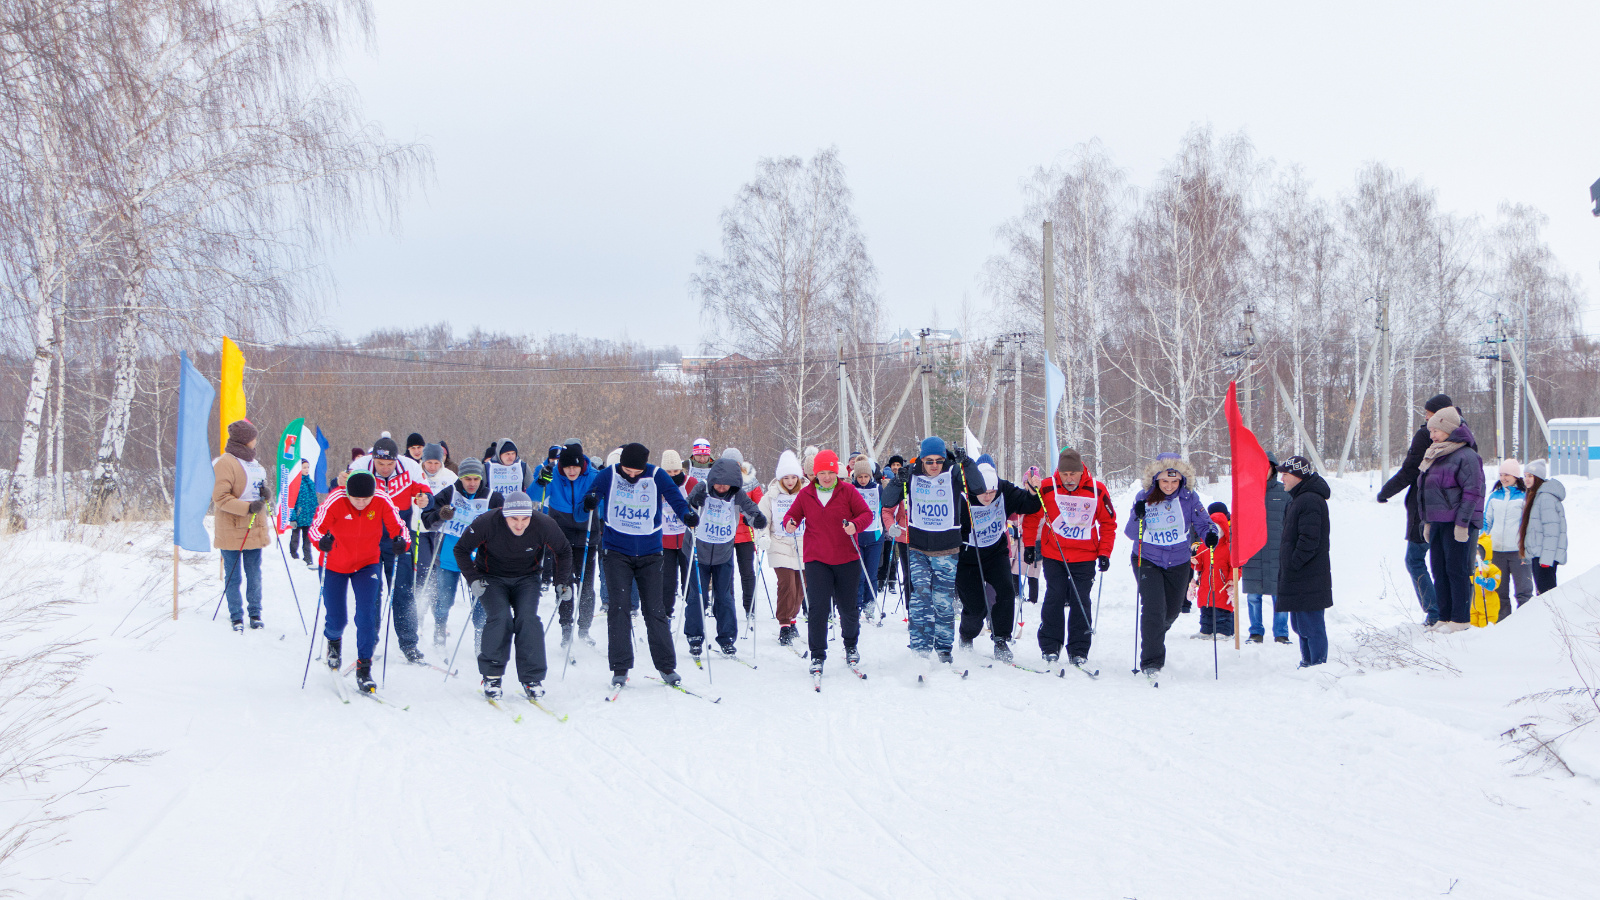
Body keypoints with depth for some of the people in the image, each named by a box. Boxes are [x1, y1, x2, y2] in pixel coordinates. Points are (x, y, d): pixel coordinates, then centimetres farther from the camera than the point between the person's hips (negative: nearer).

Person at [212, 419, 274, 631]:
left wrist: (266, 493, 0)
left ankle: (255, 612, 19)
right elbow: (220, 497, -18)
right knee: (233, 576, 1)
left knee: (254, 574, 10)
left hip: (254, 529, 7)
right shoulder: (226, 463, -12)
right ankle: (236, 616, 9)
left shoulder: (252, 462, 15)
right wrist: (248, 507, -25)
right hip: (232, 531, -7)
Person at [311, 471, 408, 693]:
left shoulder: (381, 501, -21)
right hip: (334, 566, -1)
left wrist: (401, 541, -38)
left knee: (367, 613, -15)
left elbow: (397, 527, -16)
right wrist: (322, 540, -48)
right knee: (336, 619, 3)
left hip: (367, 564, 1)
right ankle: (334, 641, 42)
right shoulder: (334, 501, -26)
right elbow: (317, 527, -25)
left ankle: (364, 667, -5)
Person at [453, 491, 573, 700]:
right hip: (492, 579, -1)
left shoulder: (544, 525, -22)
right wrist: (473, 579, -18)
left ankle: (532, 679, -10)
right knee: (500, 618, -24)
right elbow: (461, 549, -9)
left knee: (528, 618, -21)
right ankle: (491, 676, -8)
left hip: (526, 579, 1)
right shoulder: (486, 523, -26)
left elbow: (563, 552, -1)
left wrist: (563, 582, -9)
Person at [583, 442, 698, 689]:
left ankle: (666, 666, 12)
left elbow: (675, 498, -12)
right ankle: (620, 668, -2)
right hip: (617, 552, 0)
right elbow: (592, 495, -7)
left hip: (650, 553, 0)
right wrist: (589, 502, -31)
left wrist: (687, 514, -32)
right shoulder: (609, 475, -5)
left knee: (655, 609, 2)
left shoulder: (656, 476, -7)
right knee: (619, 608, -8)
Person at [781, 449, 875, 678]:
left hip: (846, 559, 0)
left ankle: (851, 646, 34)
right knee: (817, 608, -9)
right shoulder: (805, 494, 3)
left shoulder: (848, 491, 0)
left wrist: (855, 525, -23)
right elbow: (793, 514, 11)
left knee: (849, 608, 8)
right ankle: (817, 656, -1)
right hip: (816, 560, 0)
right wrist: (789, 524, -13)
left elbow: (866, 513, -2)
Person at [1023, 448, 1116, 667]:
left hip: (1085, 557, 0)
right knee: (1054, 599, -2)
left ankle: (1078, 651, 7)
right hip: (1053, 556, 0)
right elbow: (1031, 517, 5)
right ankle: (1050, 647, 9)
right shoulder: (1047, 488, -8)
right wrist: (1029, 545, 4)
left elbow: (1108, 523, 6)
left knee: (1081, 601, 0)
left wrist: (1104, 553, 1)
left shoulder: (1097, 490, -6)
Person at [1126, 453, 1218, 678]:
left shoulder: (1189, 498, -8)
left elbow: (1203, 523, -8)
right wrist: (1138, 517, -32)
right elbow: (1133, 534, -11)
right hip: (1148, 560, -3)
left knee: (1172, 610, 18)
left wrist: (1211, 534, -31)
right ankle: (1151, 662, -11)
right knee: (1153, 608, -18)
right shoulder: (1143, 498, -10)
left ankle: (1155, 636, 52)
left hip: (1179, 562, 3)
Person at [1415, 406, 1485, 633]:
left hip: (1457, 523, -9)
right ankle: (1445, 617, 15)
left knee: (1457, 570, -5)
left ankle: (1460, 619, 0)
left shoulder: (1466, 455, -11)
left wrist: (1462, 523, -19)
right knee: (1439, 571, 9)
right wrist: (1427, 521, 20)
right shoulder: (1435, 456, 17)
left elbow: (1472, 492, -15)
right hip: (1437, 522, 9)